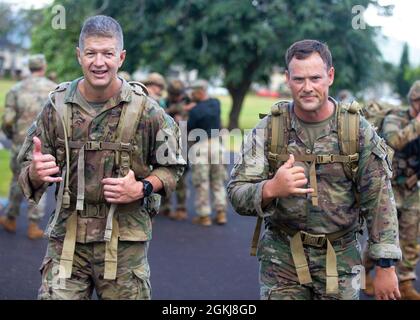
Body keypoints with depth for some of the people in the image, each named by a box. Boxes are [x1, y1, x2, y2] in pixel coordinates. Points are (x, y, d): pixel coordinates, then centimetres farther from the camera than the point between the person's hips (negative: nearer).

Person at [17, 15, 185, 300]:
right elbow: (27, 171, 6)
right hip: (68, 238, 1)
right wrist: (35, 172, -17)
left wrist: (142, 188, -13)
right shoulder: (58, 106, 0)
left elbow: (172, 167, 5)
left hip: (125, 242, -1)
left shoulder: (145, 110, -5)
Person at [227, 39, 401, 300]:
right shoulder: (268, 130, -5)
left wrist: (386, 267, -8)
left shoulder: (359, 130, -6)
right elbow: (237, 195, -10)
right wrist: (270, 189, -31)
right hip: (282, 258, 0)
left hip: (341, 259, 0)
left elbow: (379, 201, -5)